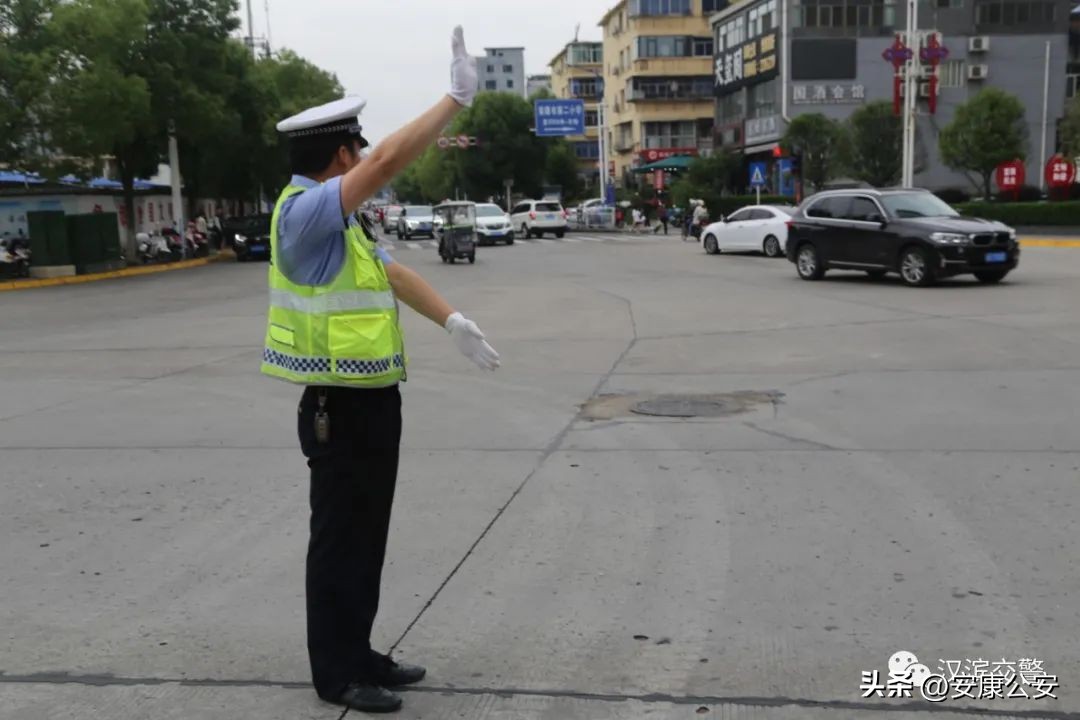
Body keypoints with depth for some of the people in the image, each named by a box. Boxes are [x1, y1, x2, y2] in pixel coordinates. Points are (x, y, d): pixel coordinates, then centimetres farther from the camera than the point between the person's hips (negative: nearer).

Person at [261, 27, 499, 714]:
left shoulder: (338, 221, 13)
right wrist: (456, 98, -22)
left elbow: (396, 273, 17)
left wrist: (454, 321, 5)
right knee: (342, 540, 2)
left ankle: (358, 654, 30)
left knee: (366, 536, 17)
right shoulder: (304, 211, -18)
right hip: (342, 408, -10)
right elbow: (390, 161, -27)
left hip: (372, 402, 10)